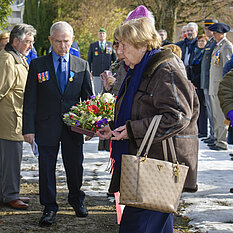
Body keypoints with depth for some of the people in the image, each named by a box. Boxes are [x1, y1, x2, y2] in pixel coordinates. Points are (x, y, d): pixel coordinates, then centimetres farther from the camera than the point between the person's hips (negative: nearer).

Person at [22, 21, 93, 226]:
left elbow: (88, 98, 8)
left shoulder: (82, 66, 5)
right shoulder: (37, 65, 0)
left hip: (74, 127, 1)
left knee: (75, 165, 11)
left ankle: (76, 199, 35)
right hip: (47, 128, -1)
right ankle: (49, 208, 19)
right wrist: (28, 128, -7)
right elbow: (30, 100, -1)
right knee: (47, 168, 4)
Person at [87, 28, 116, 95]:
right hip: (96, 74, 0)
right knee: (97, 93, 0)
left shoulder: (110, 45, 8)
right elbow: (89, 60, 11)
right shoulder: (92, 45, 9)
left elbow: (115, 59, 12)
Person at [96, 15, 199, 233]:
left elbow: (177, 117, -22)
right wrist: (114, 129, 11)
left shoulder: (166, 71, -14)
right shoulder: (138, 71, 18)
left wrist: (132, 130, -22)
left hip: (161, 165, -10)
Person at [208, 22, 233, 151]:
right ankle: (217, 139, 20)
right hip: (213, 87, 10)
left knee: (221, 115, -7)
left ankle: (222, 142, -5)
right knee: (216, 115, 13)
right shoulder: (217, 46, 18)